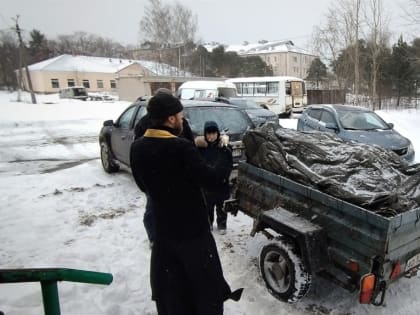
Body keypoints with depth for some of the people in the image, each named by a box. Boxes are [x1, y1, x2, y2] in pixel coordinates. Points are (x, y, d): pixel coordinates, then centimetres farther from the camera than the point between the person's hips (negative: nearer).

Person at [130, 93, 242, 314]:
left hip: (162, 228, 6)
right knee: (205, 284, 14)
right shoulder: (181, 147, -24)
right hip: (192, 228, -6)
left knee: (169, 289, 21)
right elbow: (210, 178, -19)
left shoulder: (137, 148, -3)